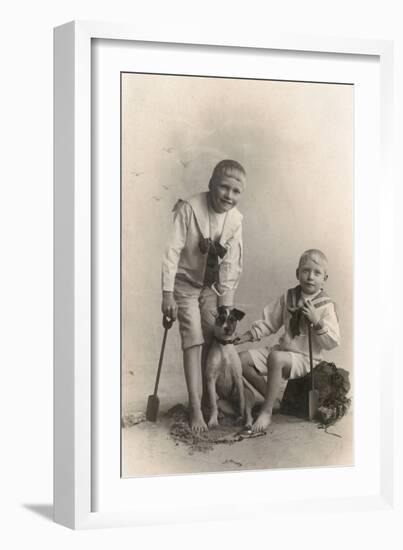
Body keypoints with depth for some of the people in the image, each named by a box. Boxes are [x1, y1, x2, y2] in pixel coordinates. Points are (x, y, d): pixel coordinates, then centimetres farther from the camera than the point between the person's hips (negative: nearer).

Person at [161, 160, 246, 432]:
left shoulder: (236, 219, -9)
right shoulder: (189, 209, -23)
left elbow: (232, 263, -2)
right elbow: (172, 251, -21)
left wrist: (227, 300, -5)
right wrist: (167, 293, -22)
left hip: (212, 286, 5)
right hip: (186, 283, -4)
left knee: (212, 340, 2)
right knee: (193, 339, -14)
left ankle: (205, 398, 16)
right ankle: (195, 408, -16)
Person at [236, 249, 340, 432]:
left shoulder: (326, 306, -6)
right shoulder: (288, 298, 8)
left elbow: (332, 342, -11)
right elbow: (269, 322, 16)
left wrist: (317, 321, -23)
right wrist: (250, 335, 2)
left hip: (306, 358, -6)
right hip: (283, 349, 6)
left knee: (276, 358, -37)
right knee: (242, 360, -9)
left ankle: (267, 411, -26)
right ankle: (274, 397, 5)